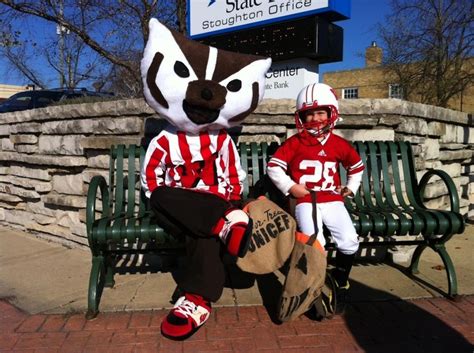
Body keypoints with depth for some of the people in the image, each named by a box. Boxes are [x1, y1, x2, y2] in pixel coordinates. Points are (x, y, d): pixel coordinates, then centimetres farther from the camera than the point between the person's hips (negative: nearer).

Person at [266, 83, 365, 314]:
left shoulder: (339, 144, 10)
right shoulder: (295, 143, 1)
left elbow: (357, 166, 27)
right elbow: (273, 166, 1)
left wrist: (351, 187, 16)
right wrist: (291, 187, -7)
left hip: (333, 201, 3)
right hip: (305, 201, -3)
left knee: (349, 241, -16)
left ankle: (340, 285, 11)